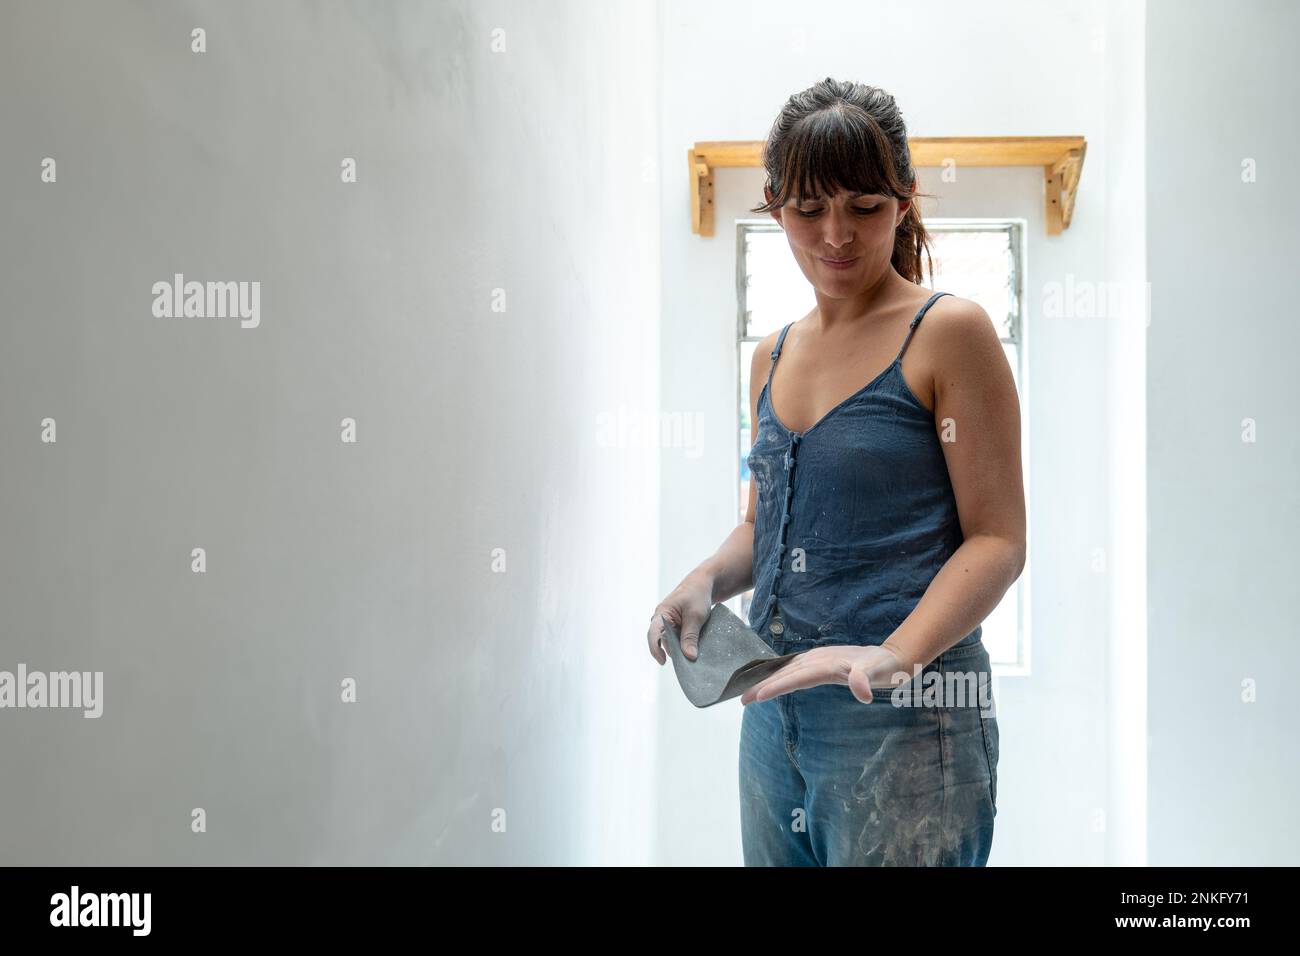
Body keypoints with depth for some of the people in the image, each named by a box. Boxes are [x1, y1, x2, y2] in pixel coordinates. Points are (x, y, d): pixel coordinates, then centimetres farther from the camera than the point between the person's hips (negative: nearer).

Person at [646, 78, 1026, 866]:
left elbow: (997, 539, -10)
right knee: (773, 859, 18)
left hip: (905, 716, -6)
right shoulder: (774, 357, 12)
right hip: (775, 707, 6)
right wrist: (707, 580, -2)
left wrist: (895, 655, -25)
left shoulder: (949, 333, -6)